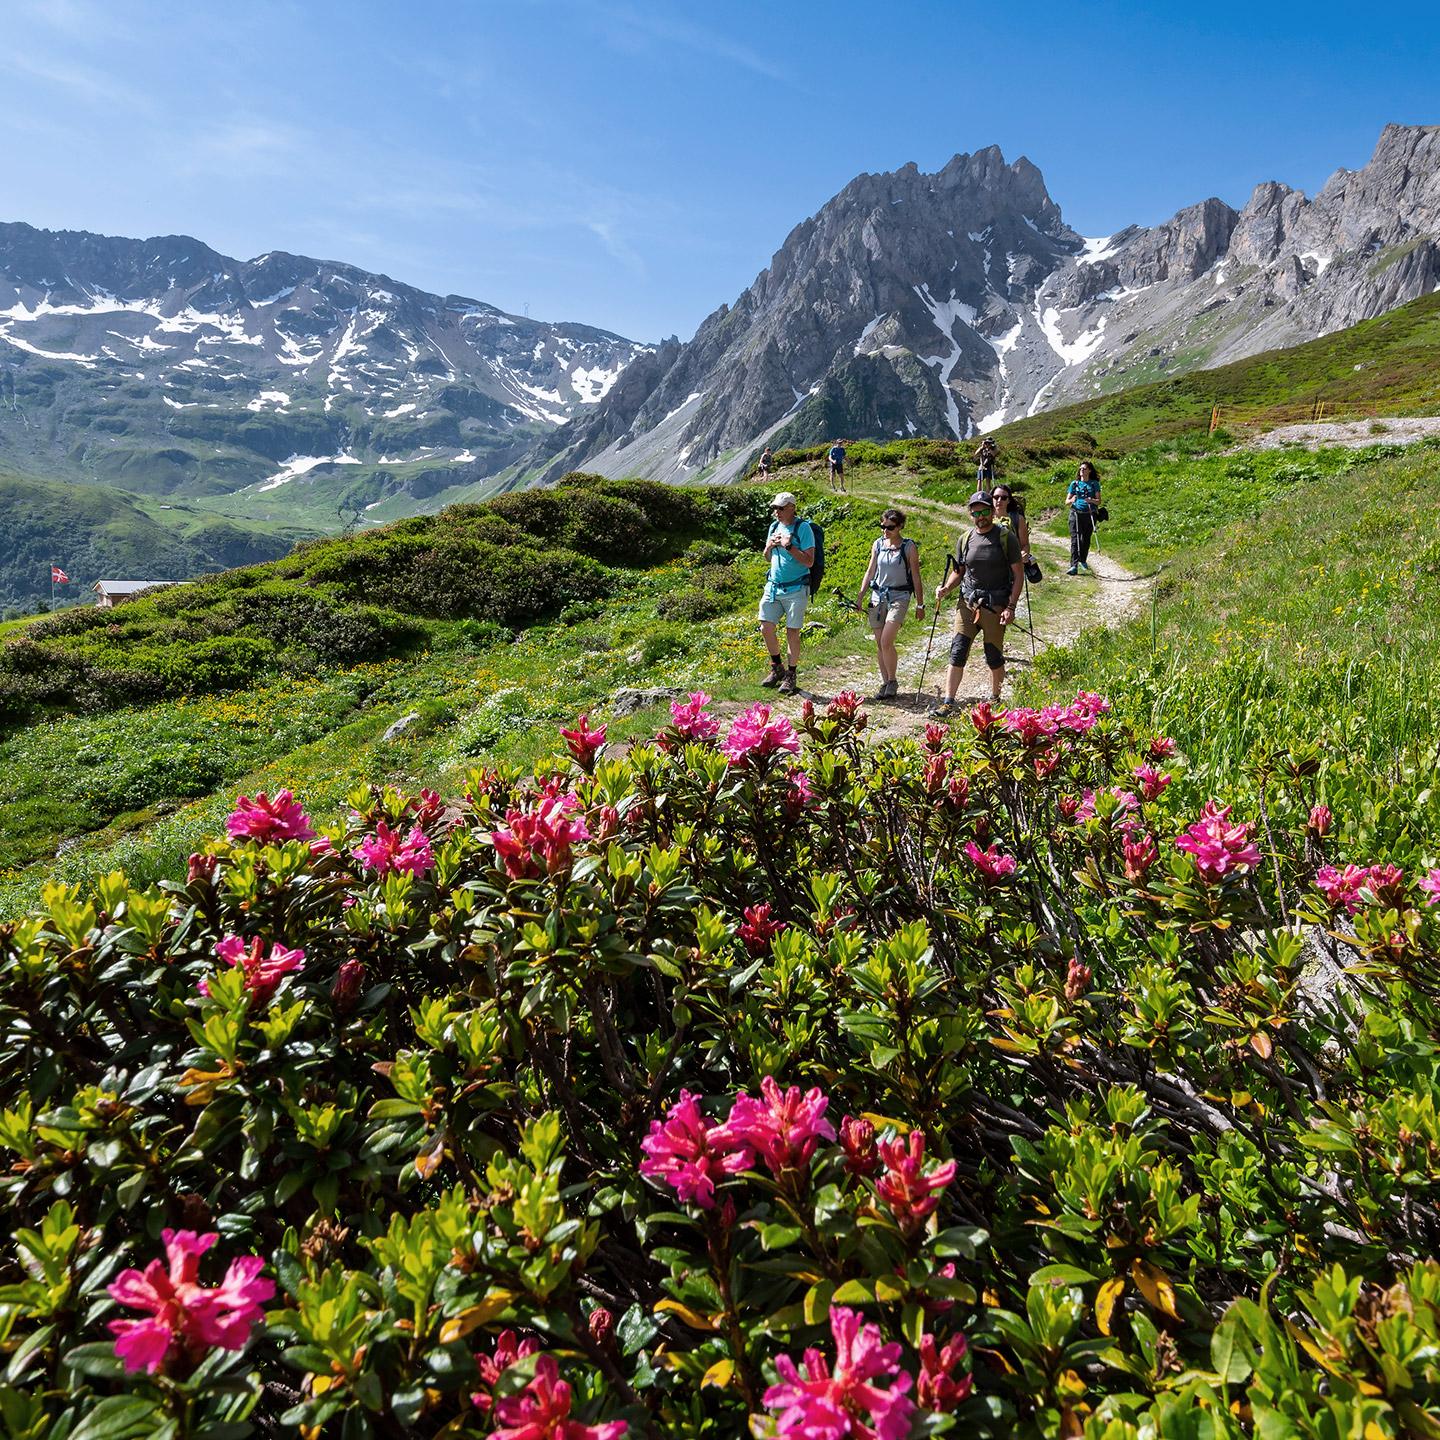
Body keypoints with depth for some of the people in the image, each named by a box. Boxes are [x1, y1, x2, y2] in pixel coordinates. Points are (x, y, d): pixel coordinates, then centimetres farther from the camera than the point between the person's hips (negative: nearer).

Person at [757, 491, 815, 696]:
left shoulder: (803, 528, -8)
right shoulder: (774, 526, 12)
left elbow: (809, 561, -13)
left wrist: (789, 547, -19)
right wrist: (769, 546, 1)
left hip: (795, 589, -6)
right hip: (773, 586, 6)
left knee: (792, 632, -1)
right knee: (766, 627, 2)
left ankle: (790, 675, 11)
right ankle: (777, 668, 21)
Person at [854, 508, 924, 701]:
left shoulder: (909, 547, -3)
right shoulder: (878, 545, 8)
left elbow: (916, 577, 0)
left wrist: (920, 605, 0)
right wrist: (860, 598, 7)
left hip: (899, 597, -5)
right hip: (878, 596, 5)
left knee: (886, 641, -17)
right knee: (879, 644, 5)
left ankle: (892, 682, -1)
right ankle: (885, 683, 16)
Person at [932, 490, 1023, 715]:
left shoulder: (1006, 538, -4)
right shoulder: (965, 540, 8)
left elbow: (1018, 574, -3)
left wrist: (1011, 607, -11)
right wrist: (946, 588, -2)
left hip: (996, 606, -3)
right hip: (967, 603, 3)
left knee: (994, 657, 6)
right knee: (957, 653, -4)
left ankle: (995, 699, 25)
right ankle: (949, 703, 0)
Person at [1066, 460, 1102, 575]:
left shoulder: (1094, 484, 7)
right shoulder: (1074, 483, 10)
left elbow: (1098, 501, 2)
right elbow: (1067, 501, 8)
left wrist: (1091, 500, -20)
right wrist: (1071, 500, -16)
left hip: (1089, 514, 0)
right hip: (1076, 514, 0)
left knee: (1086, 539, 7)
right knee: (1075, 539, -11)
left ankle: (1083, 561, 29)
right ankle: (1074, 565, -17)